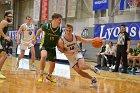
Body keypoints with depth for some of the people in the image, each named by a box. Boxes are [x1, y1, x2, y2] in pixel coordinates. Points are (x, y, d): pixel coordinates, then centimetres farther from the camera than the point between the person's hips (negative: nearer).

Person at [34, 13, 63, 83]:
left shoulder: (60, 30, -12)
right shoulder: (46, 26, -19)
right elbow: (39, 30, 3)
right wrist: (35, 38, 13)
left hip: (52, 48, 3)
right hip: (44, 46, -3)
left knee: (52, 65, 8)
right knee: (43, 56, -34)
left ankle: (49, 76, 41)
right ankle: (41, 75, -15)